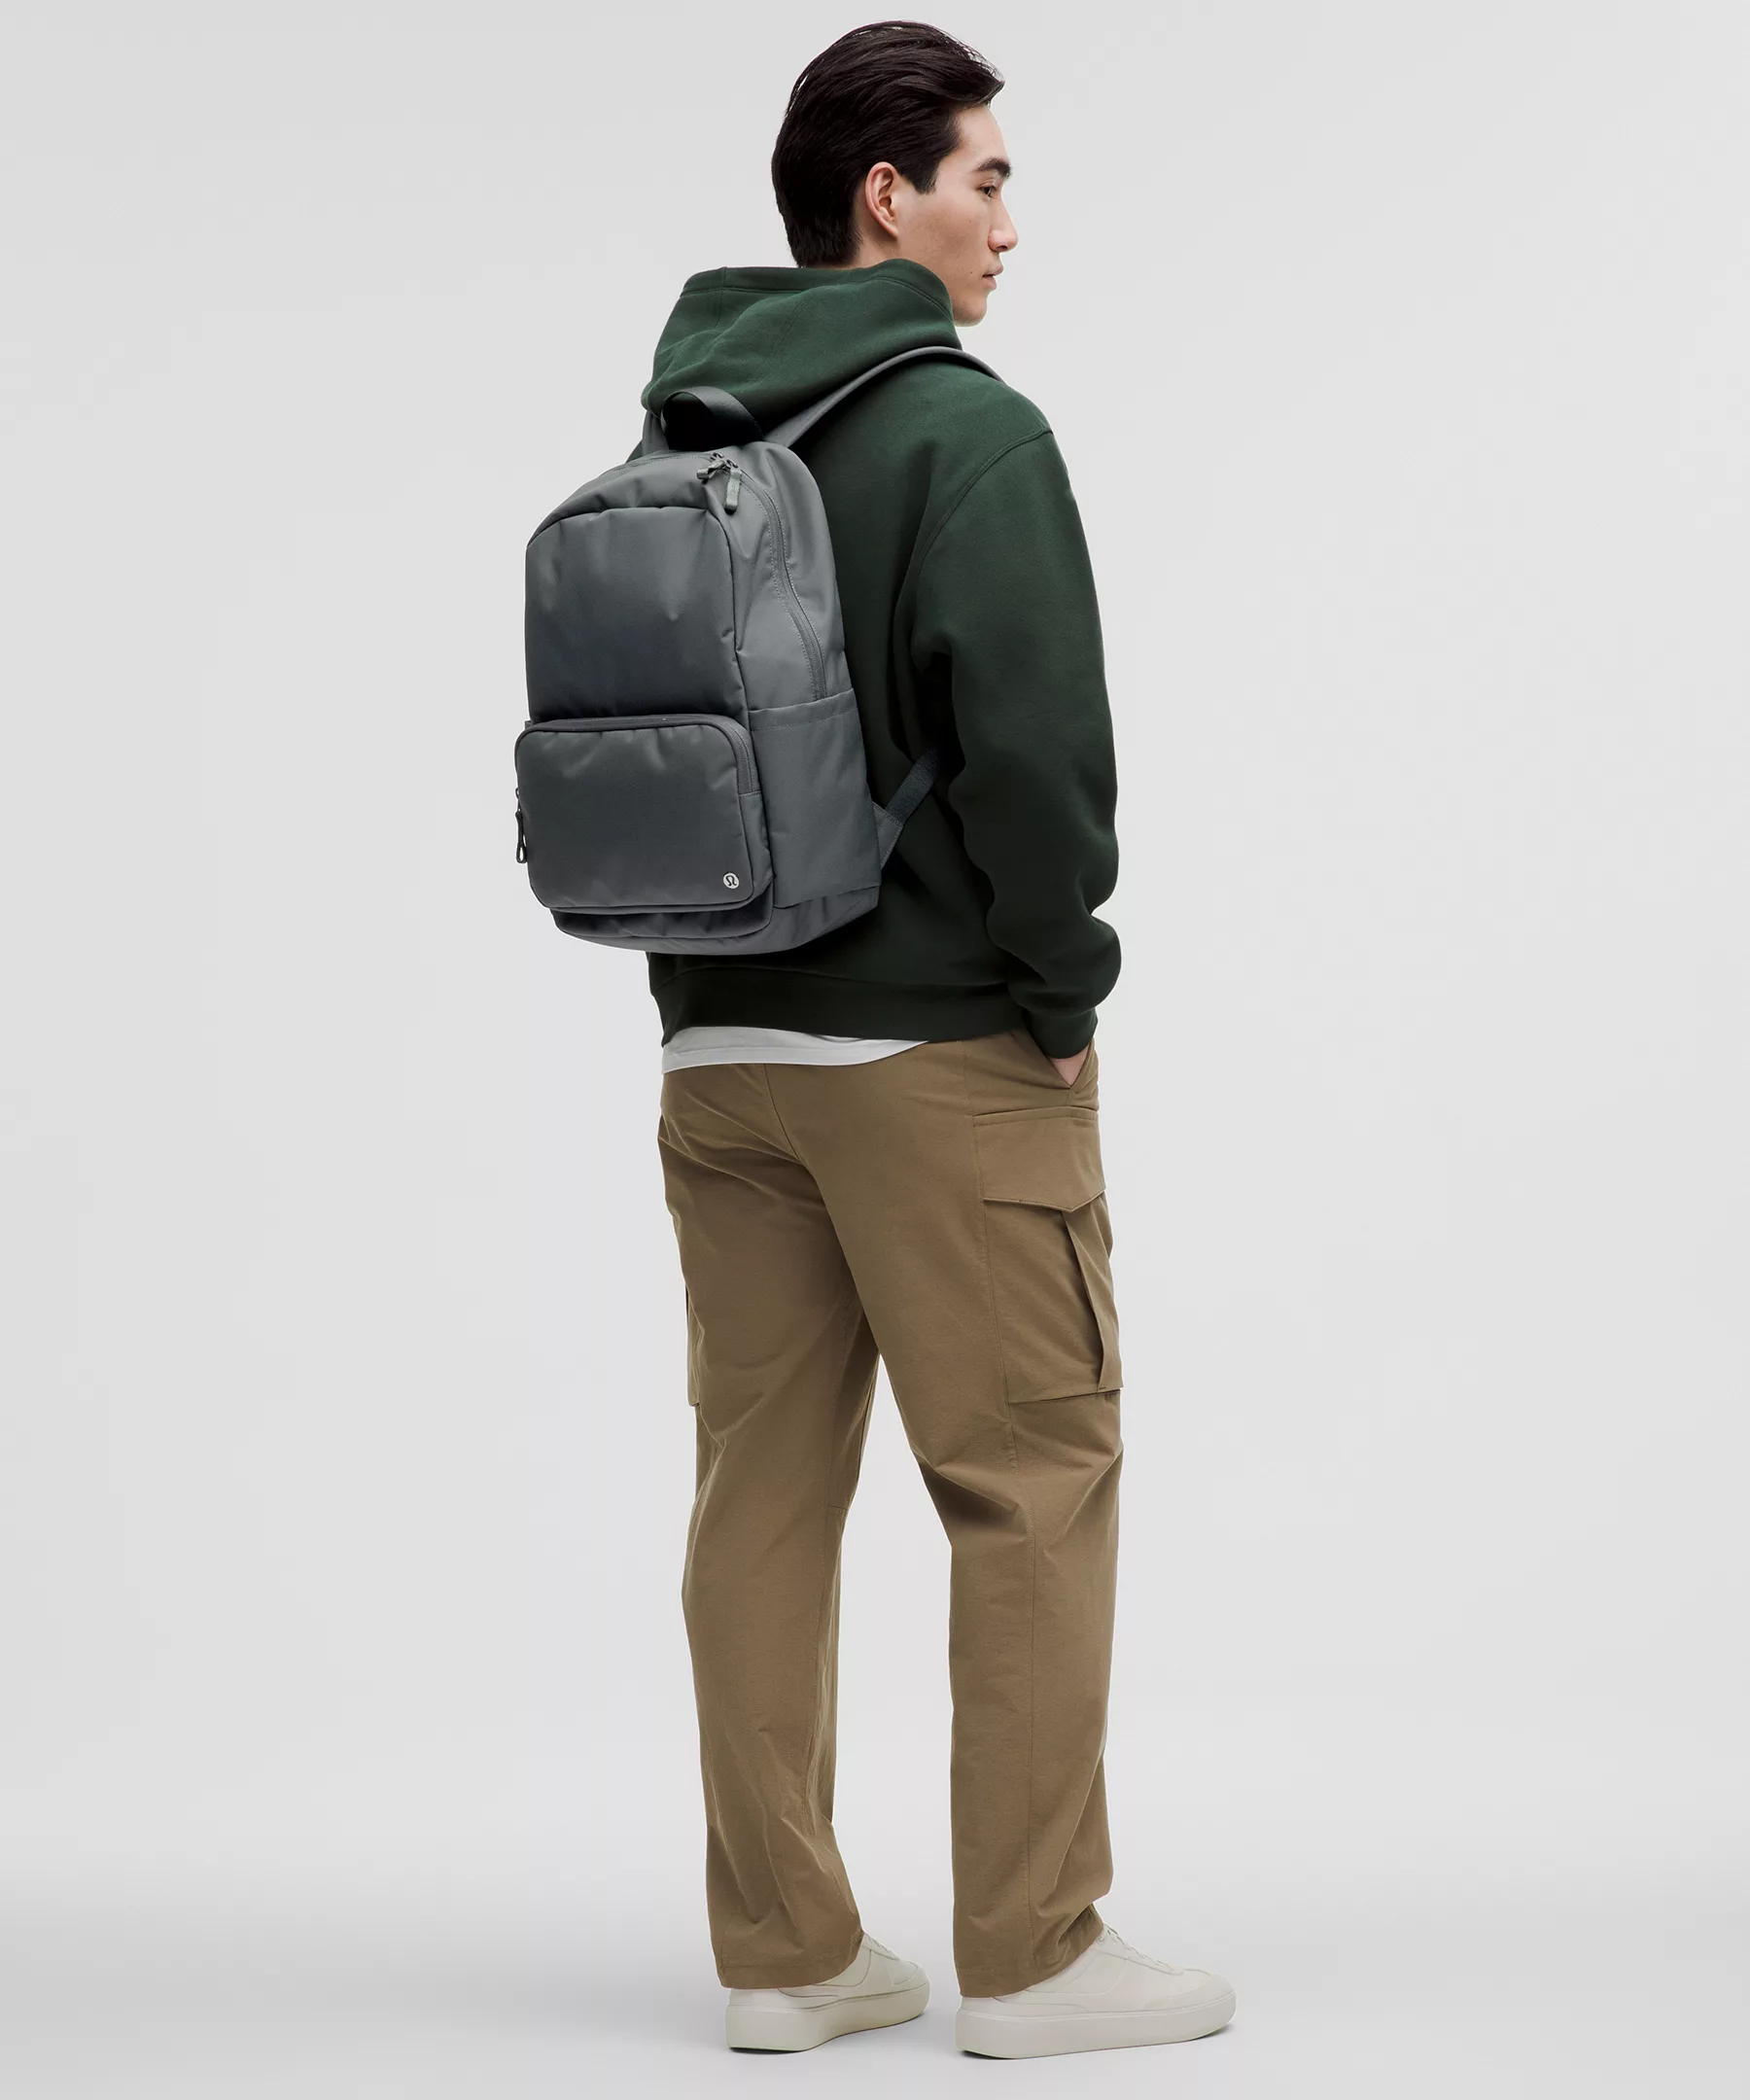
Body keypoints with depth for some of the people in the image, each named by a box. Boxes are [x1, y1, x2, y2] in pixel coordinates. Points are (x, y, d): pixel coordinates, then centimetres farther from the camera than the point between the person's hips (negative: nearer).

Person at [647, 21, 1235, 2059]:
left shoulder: (674, 450, 10)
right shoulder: (964, 429, -11)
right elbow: (1031, 738, -19)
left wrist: (715, 976, 13)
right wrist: (1064, 991, -7)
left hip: (717, 1052, 7)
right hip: (940, 1051, -7)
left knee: (763, 1493, 9)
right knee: (1033, 1488, 2)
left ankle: (782, 1951, 15)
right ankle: (1031, 1957, 6)